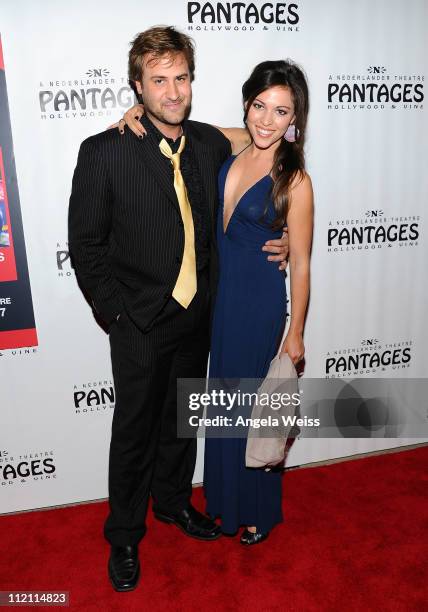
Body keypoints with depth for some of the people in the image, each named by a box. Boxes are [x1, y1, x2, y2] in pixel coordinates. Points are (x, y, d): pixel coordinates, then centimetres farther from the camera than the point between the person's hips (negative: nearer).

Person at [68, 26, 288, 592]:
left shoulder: (212, 143, -2)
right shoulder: (104, 152, -15)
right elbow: (85, 244, -9)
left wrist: (270, 246, -3)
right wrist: (115, 312, -10)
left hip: (197, 316, 4)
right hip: (139, 322, -4)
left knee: (182, 419, 22)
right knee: (135, 429, 13)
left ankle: (173, 501, 49)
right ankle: (125, 535, 37)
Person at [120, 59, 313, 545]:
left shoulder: (294, 180, -15)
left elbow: (300, 263, -10)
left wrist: (296, 333, -7)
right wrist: (141, 109, -6)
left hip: (260, 301, -5)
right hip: (216, 294, 6)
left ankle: (259, 510, 37)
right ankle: (226, 496, 44)